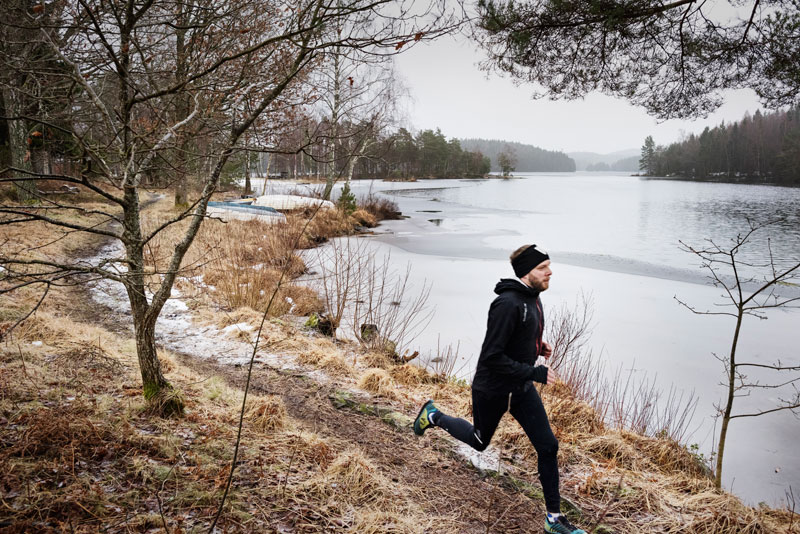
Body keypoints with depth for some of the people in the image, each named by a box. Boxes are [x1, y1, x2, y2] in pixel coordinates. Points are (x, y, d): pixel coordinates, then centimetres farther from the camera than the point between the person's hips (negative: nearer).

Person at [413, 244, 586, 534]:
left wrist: (538, 346, 2)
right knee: (480, 441, 18)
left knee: (548, 446, 4)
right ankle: (433, 415, 42)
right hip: (492, 390, -7)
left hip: (522, 390, 7)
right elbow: (492, 357, -31)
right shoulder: (507, 304, -29)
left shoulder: (532, 297, 0)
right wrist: (536, 373, -28)